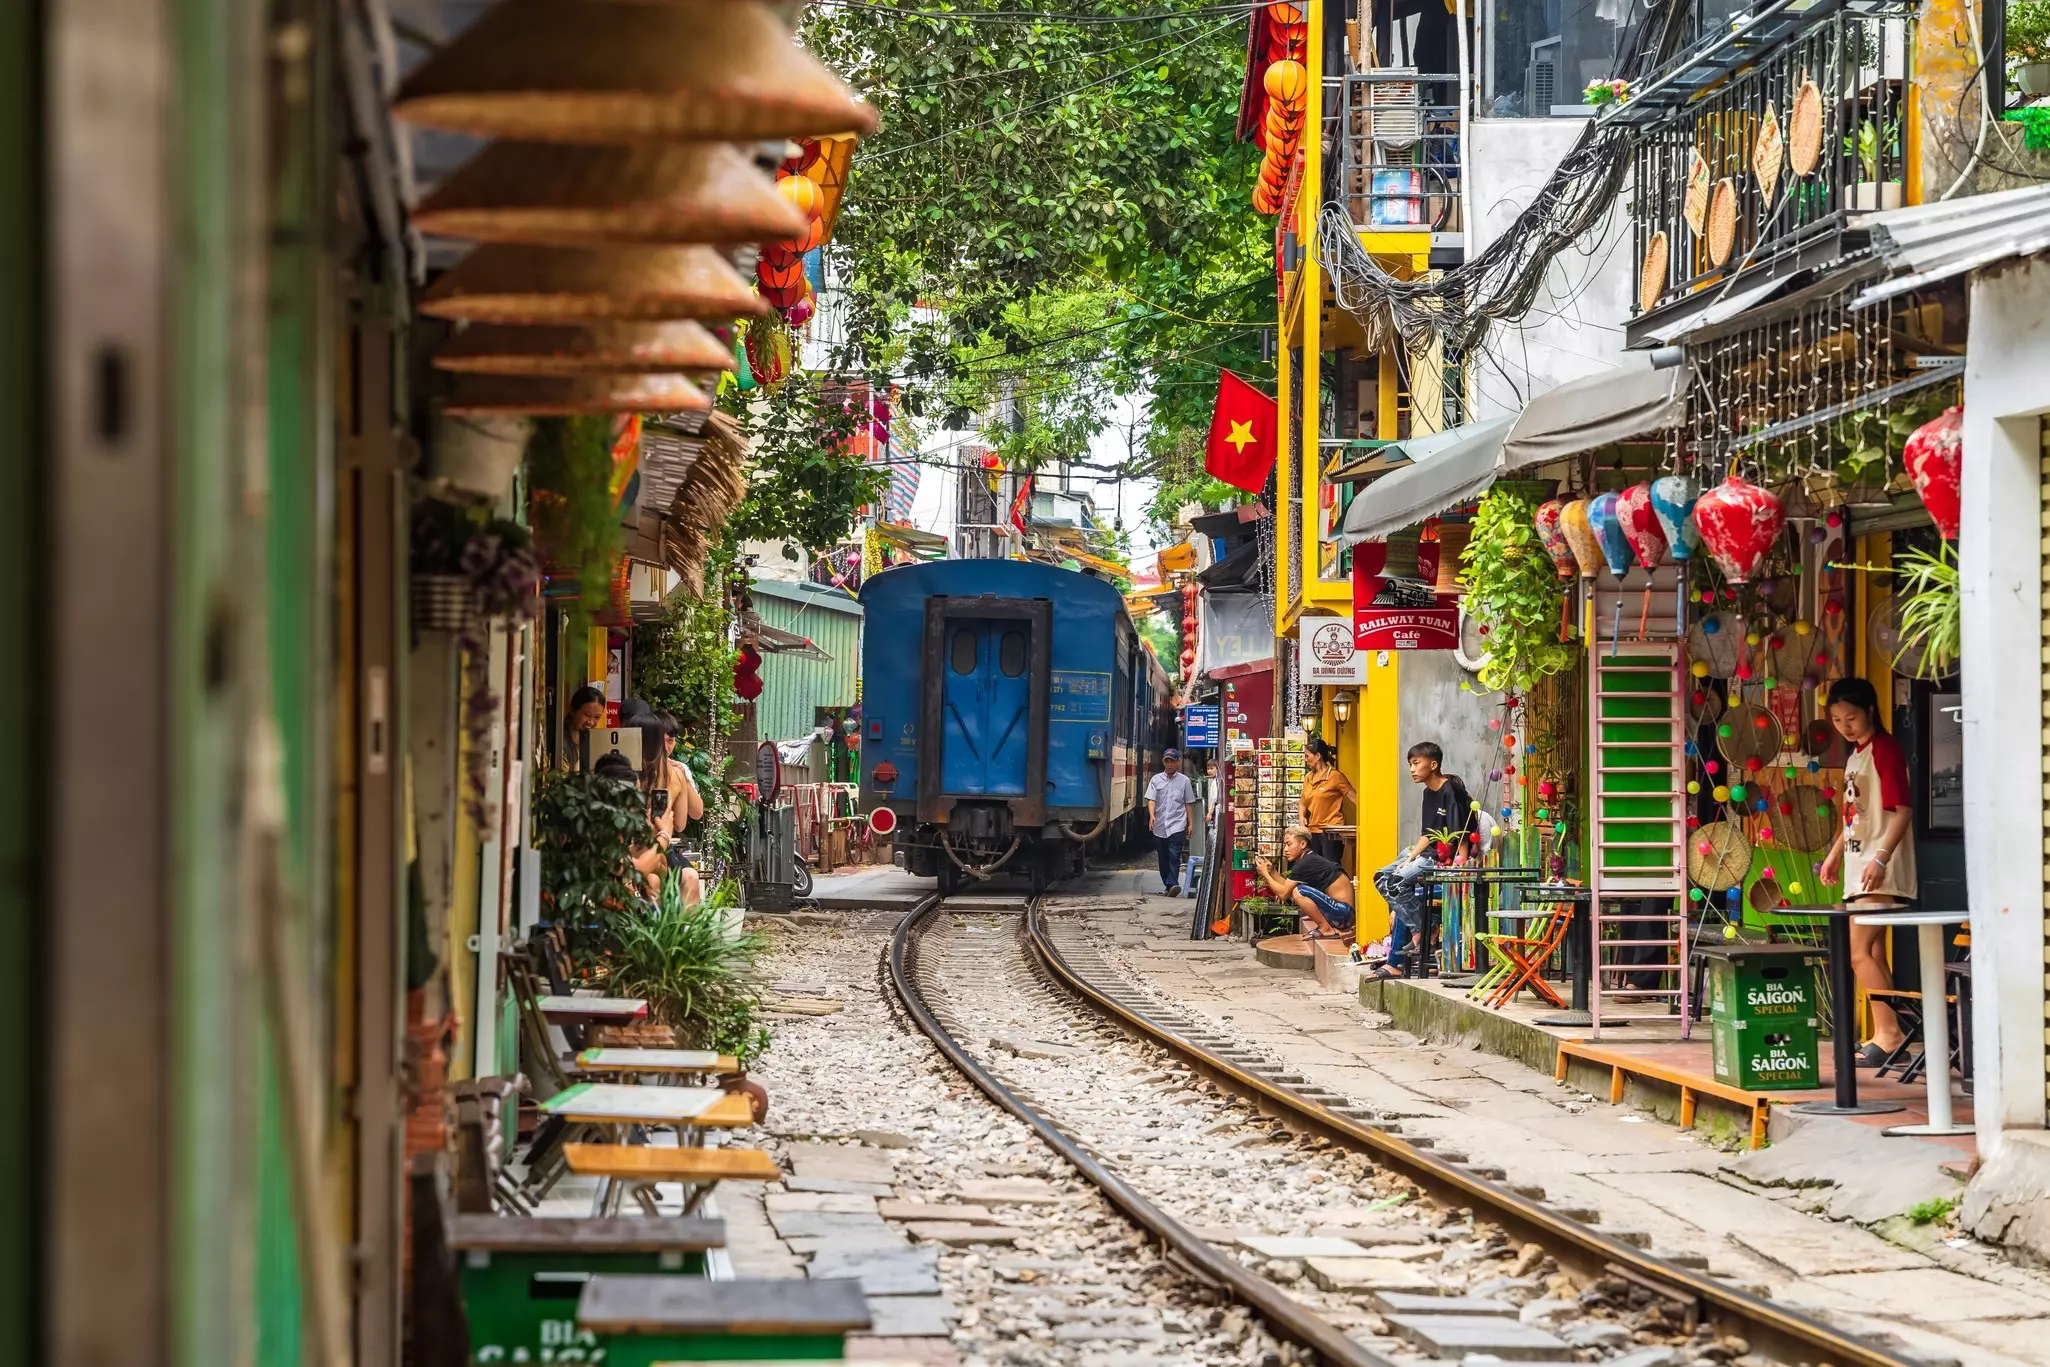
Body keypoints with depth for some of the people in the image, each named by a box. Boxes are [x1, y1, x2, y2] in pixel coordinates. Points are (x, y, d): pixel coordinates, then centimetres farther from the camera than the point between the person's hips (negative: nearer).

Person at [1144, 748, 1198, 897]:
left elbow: (1188, 804, 10)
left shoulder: (1184, 781, 6)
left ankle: (1172, 884, -26)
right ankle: (1168, 885, 18)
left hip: (1177, 825, -3)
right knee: (1163, 857, 8)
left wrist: (1190, 824, 7)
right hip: (1159, 826, 3)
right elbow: (1151, 800, 0)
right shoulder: (1156, 780, 8)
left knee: (1174, 856, -16)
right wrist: (1152, 816, -18)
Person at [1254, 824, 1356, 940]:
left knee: (1299, 892, -23)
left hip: (1343, 912, -10)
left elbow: (1284, 894, -12)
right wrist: (1272, 872, 5)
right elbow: (1287, 887, 14)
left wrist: (1265, 874, -1)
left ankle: (1327, 929, -10)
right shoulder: (1310, 860, 14)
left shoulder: (1306, 864, -15)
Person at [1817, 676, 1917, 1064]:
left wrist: (1880, 858, -27)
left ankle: (1888, 1033, -15)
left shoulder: (1884, 749, -12)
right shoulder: (1855, 754, 17)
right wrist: (1835, 854, 24)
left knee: (1859, 952, -15)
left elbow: (1902, 810, -19)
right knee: (1873, 954, 10)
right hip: (1858, 868, 10)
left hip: (1880, 873, -10)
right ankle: (1885, 1036, 13)